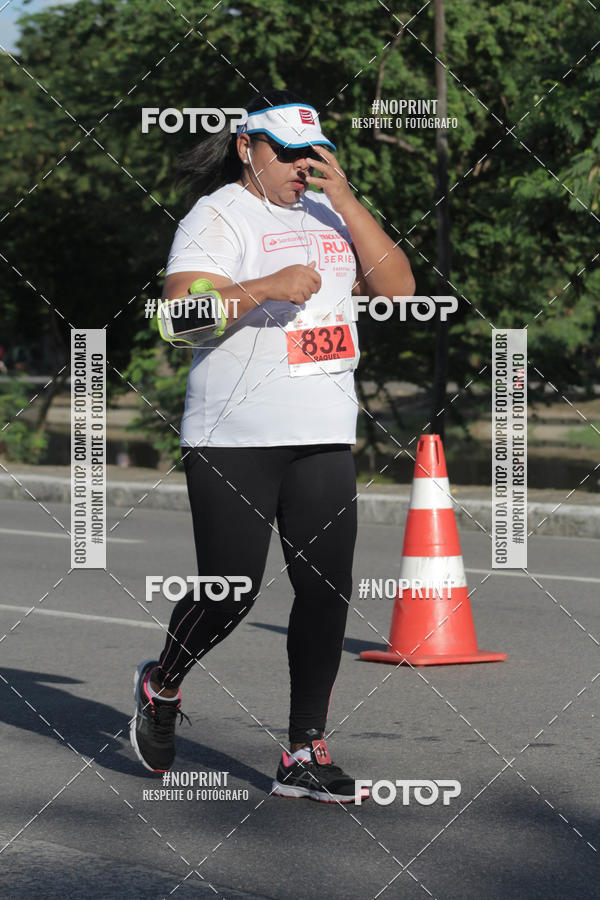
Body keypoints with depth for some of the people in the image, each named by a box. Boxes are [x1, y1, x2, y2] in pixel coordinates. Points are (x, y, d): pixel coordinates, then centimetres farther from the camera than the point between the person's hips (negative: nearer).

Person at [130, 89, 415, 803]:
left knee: (326, 590, -2)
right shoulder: (217, 216, -2)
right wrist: (266, 288, -27)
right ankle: (161, 686, 25)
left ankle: (304, 755, 4)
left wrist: (345, 199, -2)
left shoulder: (329, 215, 16)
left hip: (324, 440, 5)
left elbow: (397, 287, 6)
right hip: (233, 440, -5)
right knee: (230, 591, -6)